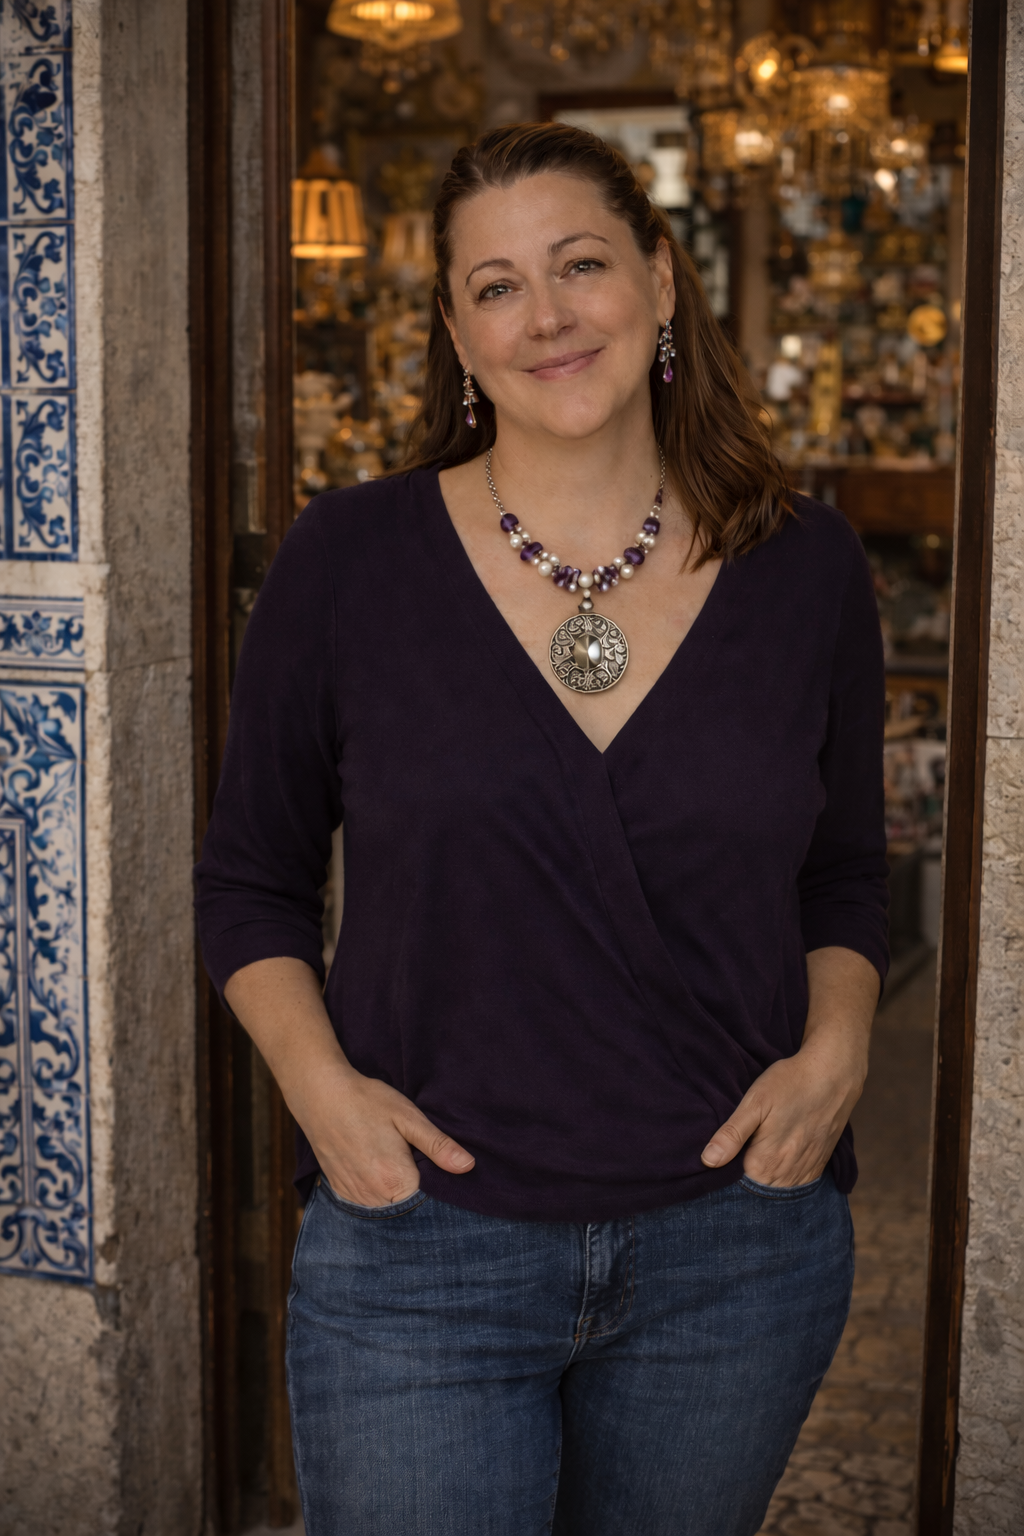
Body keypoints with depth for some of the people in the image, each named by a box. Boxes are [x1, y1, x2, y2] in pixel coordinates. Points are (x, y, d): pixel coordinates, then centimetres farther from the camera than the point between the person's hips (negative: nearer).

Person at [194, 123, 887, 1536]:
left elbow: (844, 874, 11)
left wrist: (834, 1050, -6)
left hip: (738, 1249, 2)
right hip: (422, 1242, -2)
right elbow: (251, 879, 3)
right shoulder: (347, 561, -5)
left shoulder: (805, 570, 0)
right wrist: (318, 1080, -11)